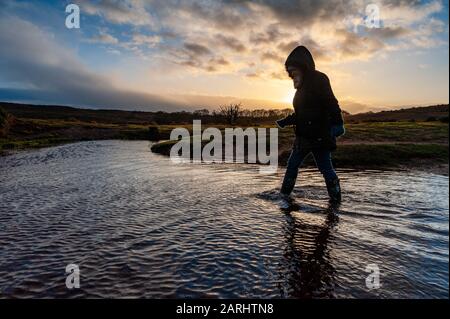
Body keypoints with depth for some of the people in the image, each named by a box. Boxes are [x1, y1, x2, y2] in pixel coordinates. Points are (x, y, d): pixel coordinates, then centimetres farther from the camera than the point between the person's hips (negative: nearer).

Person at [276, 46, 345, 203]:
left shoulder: (319, 79, -9)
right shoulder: (303, 86, 17)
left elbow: (331, 103, -21)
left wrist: (337, 123, -32)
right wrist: (285, 122, 22)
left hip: (320, 135, -9)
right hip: (304, 136, 9)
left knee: (325, 167, 1)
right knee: (292, 164, 11)